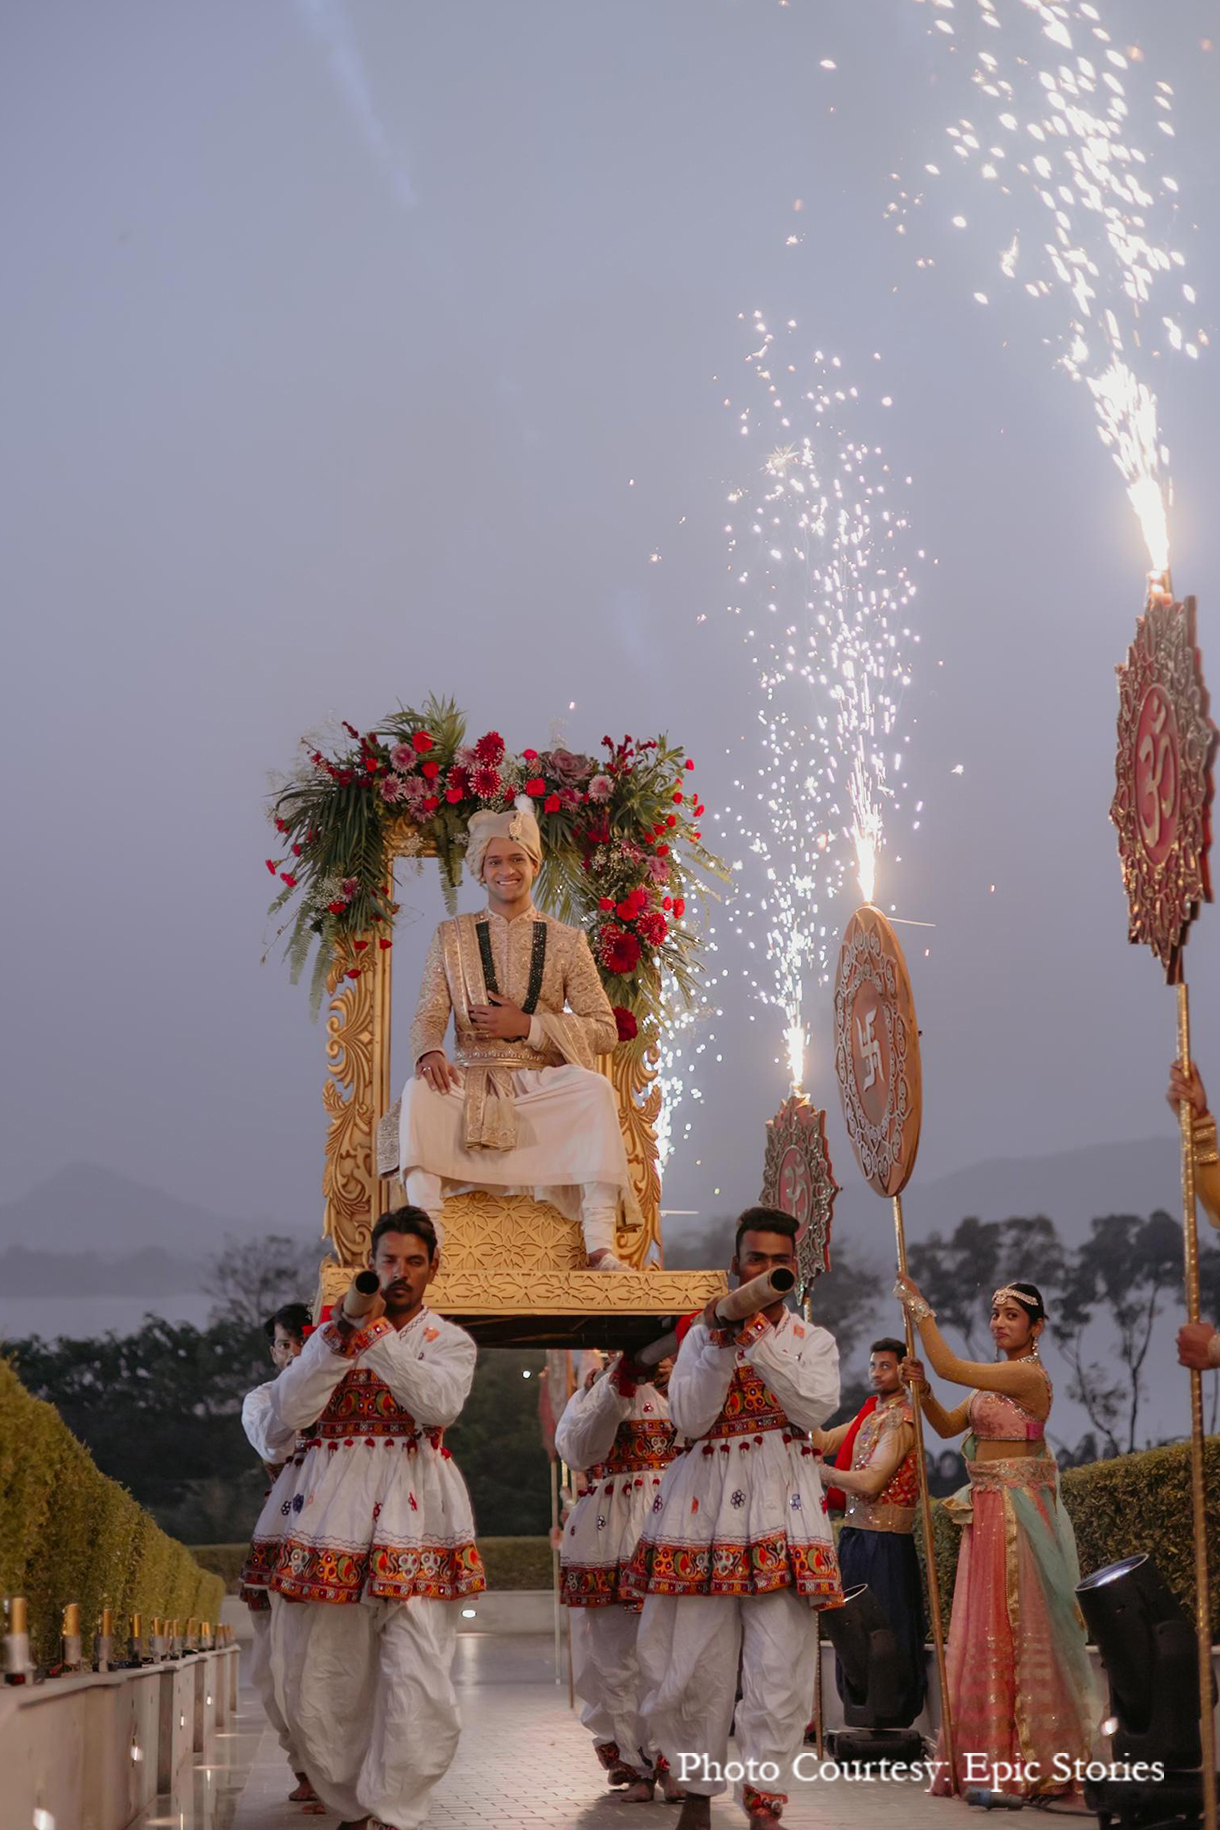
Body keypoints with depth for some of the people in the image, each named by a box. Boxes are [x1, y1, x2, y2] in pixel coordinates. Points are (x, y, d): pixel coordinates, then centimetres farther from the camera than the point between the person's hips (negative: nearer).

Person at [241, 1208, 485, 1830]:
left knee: (417, 1682, -14)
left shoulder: (450, 1342, 11)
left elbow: (439, 1403, -11)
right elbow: (289, 1411, 0)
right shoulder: (330, 1333, 15)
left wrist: (377, 1335, -15)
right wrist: (341, 1339, -10)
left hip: (410, 1517, -2)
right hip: (327, 1510, 2)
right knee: (317, 1681, 3)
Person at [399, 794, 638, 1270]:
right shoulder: (451, 937, 14)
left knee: (596, 1088, -33)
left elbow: (605, 1032, 5)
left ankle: (600, 1244, -36)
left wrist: (527, 1025, -8)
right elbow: (428, 1017, 4)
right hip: (471, 1084, 1)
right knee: (419, 1091, -32)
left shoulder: (566, 942, 11)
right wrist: (429, 1052, -21)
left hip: (543, 1087, 0)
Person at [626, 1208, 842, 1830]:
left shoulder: (813, 1340, 13)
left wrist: (761, 1341, -13)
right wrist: (720, 1345, -11)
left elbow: (815, 1407, -7)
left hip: (781, 1507, 0)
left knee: (778, 1661, -8)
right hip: (705, 1504, 1)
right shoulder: (703, 1334, 13)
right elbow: (689, 1417, -1)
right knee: (695, 1659, 0)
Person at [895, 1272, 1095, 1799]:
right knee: (985, 1630, 10)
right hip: (986, 1512, 9)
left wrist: (919, 1308, -12)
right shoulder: (994, 1379, 16)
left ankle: (1030, 1760, 1)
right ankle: (993, 1759, 17)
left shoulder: (1028, 1374, -13)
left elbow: (949, 1365, -20)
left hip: (1017, 1511, -9)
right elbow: (948, 1425, 13)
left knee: (1015, 1628, -5)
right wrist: (921, 1389, -3)